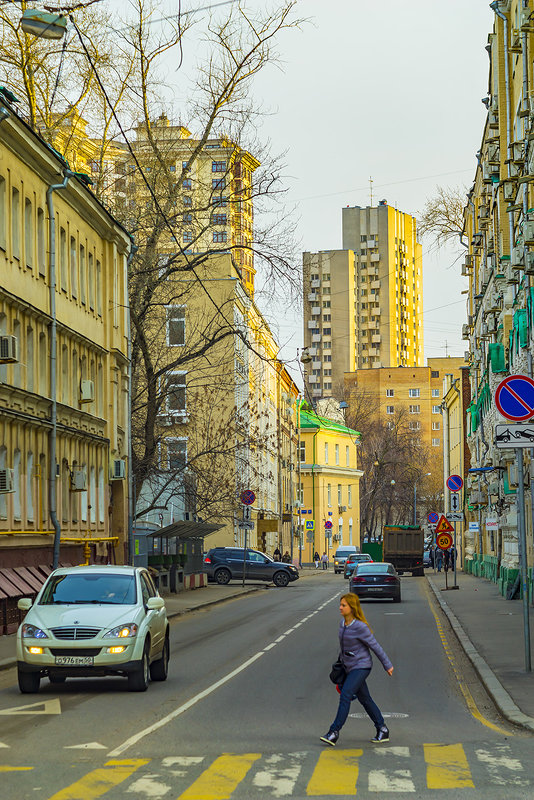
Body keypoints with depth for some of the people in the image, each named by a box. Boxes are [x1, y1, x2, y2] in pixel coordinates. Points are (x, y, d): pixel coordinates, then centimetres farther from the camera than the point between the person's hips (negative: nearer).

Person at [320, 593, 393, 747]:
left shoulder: (360, 627, -21)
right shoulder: (343, 623, 3)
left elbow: (375, 646, -13)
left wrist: (387, 665, -5)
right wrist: (341, 661, 25)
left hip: (361, 666, -9)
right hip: (350, 667, 9)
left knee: (345, 696, -16)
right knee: (365, 699, 14)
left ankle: (334, 732, -16)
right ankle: (382, 730, 25)